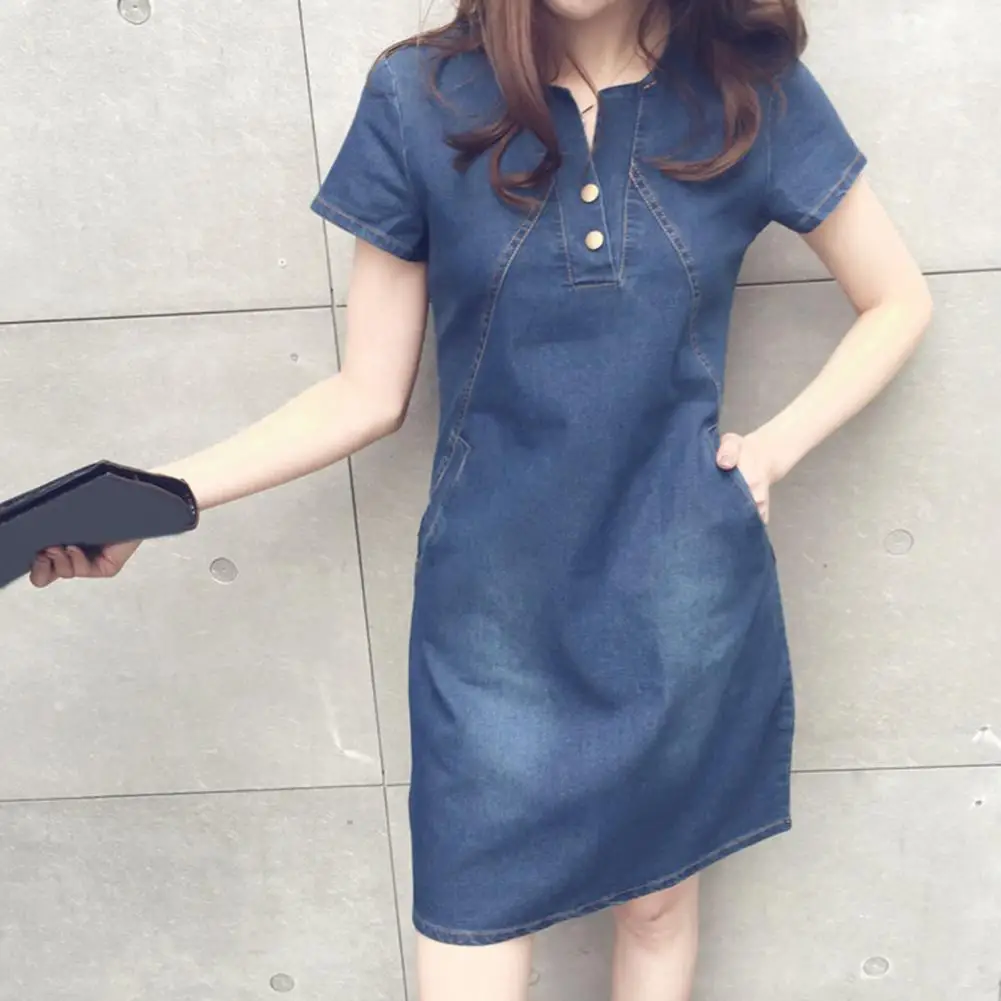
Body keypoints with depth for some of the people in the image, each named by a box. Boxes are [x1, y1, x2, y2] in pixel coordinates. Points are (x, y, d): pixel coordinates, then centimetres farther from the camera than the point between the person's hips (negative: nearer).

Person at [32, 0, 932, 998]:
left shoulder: (753, 91, -3)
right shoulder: (420, 99, -5)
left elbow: (899, 300, 10)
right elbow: (368, 394, -2)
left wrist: (779, 443, -4)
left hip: (682, 597, 2)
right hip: (493, 607, -1)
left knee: (659, 894, 20)